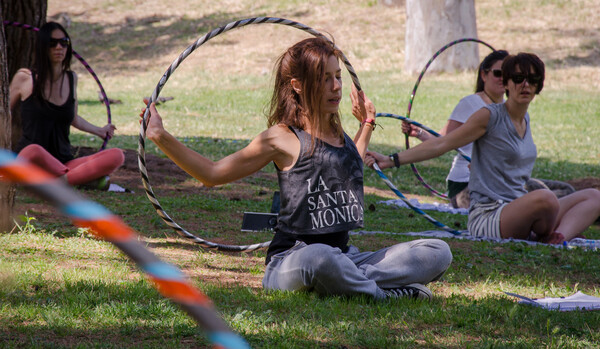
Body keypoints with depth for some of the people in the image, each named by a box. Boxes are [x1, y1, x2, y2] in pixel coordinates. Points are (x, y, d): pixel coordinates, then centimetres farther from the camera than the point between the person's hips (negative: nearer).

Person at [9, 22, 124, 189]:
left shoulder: (71, 78, 13)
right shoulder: (25, 78, 0)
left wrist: (100, 131, 43)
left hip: (63, 163, 5)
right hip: (26, 162, -4)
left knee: (117, 156, -20)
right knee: (34, 151, -44)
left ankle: (62, 179, -29)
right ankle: (85, 178, -27)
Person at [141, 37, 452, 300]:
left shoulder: (340, 136, 14)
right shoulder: (283, 139, -5)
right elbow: (213, 173, -1)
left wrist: (366, 124, 40)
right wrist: (162, 138, -9)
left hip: (343, 257, 7)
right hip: (289, 261, -7)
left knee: (438, 252, -7)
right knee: (318, 257, -45)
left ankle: (348, 284, -21)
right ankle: (386, 292, -21)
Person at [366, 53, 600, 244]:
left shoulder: (525, 119, 15)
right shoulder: (490, 116, -7)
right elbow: (442, 144, -8)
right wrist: (393, 161, -13)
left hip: (517, 210, 8)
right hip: (487, 217, -8)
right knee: (545, 198, -37)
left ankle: (559, 238, -25)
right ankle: (544, 240, -8)